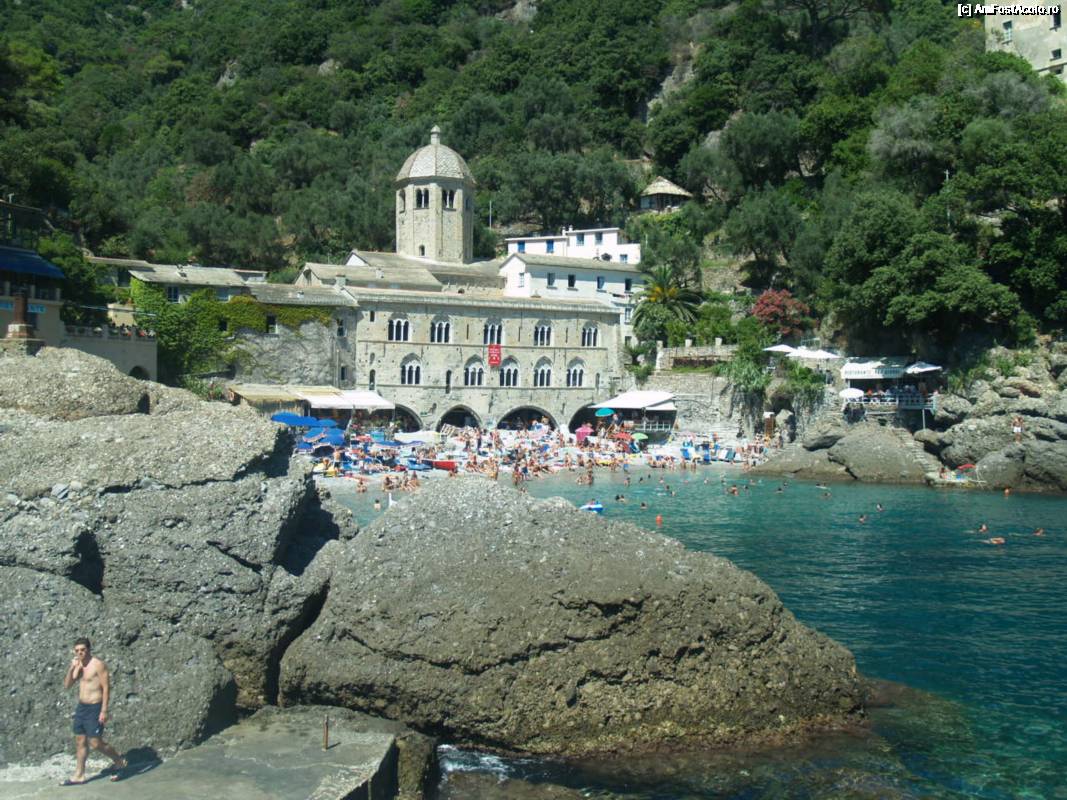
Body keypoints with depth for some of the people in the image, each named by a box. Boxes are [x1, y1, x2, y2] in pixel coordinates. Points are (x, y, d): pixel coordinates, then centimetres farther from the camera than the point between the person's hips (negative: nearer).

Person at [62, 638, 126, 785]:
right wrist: (71, 668, -10)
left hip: (94, 708, -8)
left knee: (95, 743, -6)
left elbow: (106, 687, -16)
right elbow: (67, 685, 6)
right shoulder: (78, 666, 9)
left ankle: (119, 761, 14)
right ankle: (79, 776, 19)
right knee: (80, 741, 11)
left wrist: (104, 710, -20)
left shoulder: (98, 665, -14)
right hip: (81, 707, 8)